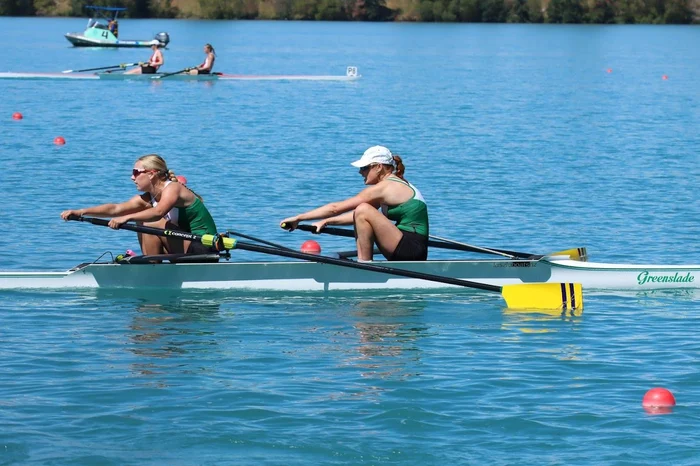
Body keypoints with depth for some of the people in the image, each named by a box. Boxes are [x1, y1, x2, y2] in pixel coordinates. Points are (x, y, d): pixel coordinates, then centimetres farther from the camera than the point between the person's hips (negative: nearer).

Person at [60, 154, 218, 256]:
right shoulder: (147, 199, 10)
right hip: (186, 248, 9)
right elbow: (116, 209, -1)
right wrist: (81, 212, -12)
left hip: (203, 249, -9)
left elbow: (159, 212, -36)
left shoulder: (172, 188, -15)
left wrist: (127, 218, -44)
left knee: (151, 224, -19)